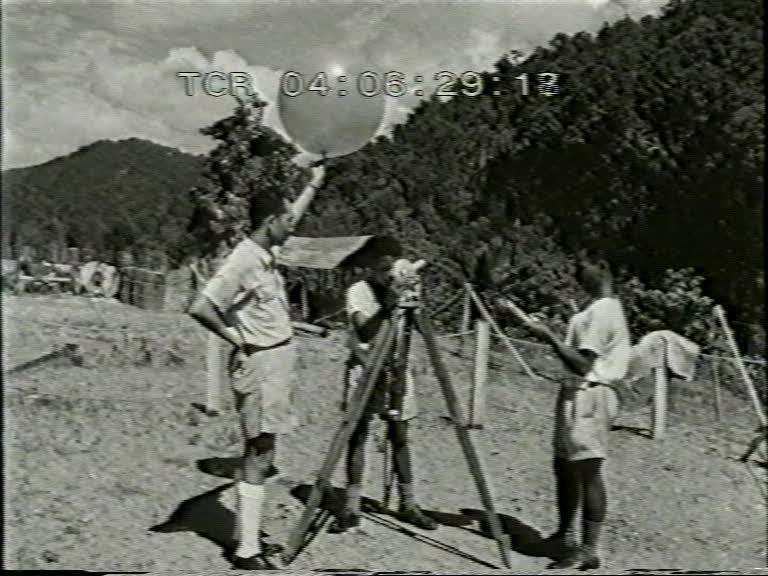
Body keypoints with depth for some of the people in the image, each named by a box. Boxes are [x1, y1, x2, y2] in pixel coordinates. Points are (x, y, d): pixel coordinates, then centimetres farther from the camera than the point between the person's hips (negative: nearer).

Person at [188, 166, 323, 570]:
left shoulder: (267, 253, 9)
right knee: (258, 455, -6)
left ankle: (247, 536, 25)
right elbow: (200, 308, -23)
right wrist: (235, 338, -13)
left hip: (279, 361, 9)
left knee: (261, 454, 14)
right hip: (260, 365, -9)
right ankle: (246, 551, 1)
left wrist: (314, 184, 36)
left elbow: (290, 218, 29)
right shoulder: (242, 261, -18)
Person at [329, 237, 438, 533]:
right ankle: (351, 509, 8)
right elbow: (365, 332, -23)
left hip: (395, 370, 3)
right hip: (364, 370, -3)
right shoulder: (358, 291, -9)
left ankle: (408, 505, 17)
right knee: (357, 436, -1)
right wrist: (386, 306, -34)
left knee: (400, 437, 6)